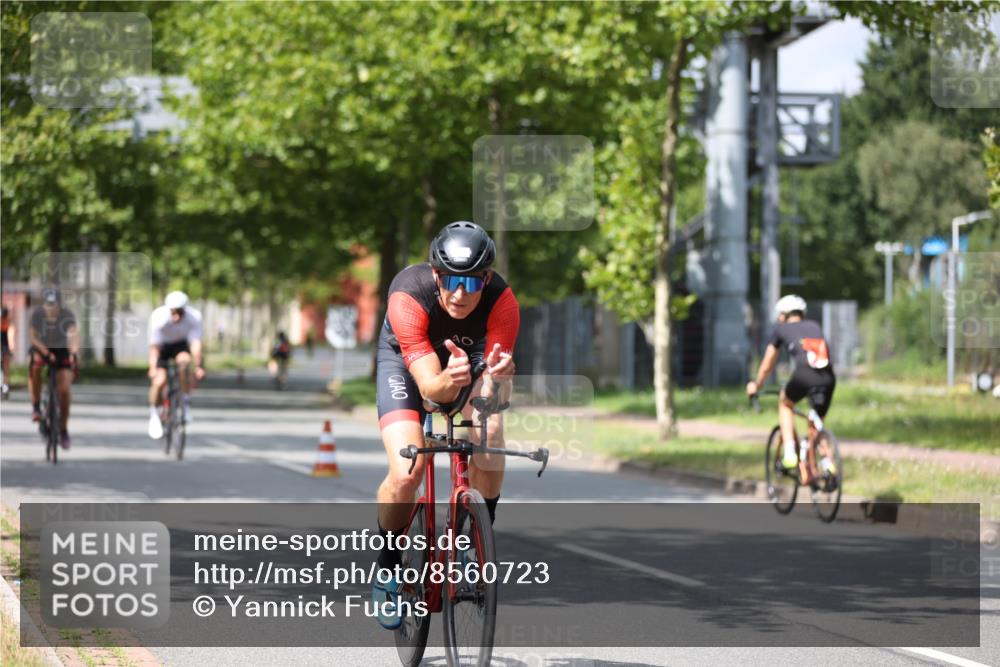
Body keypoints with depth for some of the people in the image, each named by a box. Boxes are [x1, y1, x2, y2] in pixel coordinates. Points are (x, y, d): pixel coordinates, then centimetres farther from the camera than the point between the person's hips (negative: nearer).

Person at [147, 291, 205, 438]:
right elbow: (154, 345, -34)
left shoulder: (194, 317, -30)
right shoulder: (159, 317, -33)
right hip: (163, 345, -1)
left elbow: (196, 343, -32)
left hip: (180, 345, 1)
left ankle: (186, 404, -16)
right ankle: (154, 415, 8)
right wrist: (153, 368, -46)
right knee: (159, 381, -19)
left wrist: (199, 367, -43)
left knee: (184, 361, -33)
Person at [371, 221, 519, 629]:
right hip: (405, 359, -2)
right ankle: (388, 566, 4)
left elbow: (490, 390, -33)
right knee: (405, 473, -22)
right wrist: (450, 380, -63)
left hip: (469, 353, 2)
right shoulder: (408, 296, -38)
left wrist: (497, 375, -56)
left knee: (488, 444, -27)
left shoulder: (502, 301, -32)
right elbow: (429, 387, -41)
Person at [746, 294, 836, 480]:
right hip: (828, 377, 3)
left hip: (804, 374, -3)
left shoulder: (781, 329, 23)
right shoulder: (815, 326, 32)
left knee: (785, 404, 27)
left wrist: (755, 385, 48)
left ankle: (789, 451, 11)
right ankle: (826, 462, 0)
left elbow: (767, 365, 32)